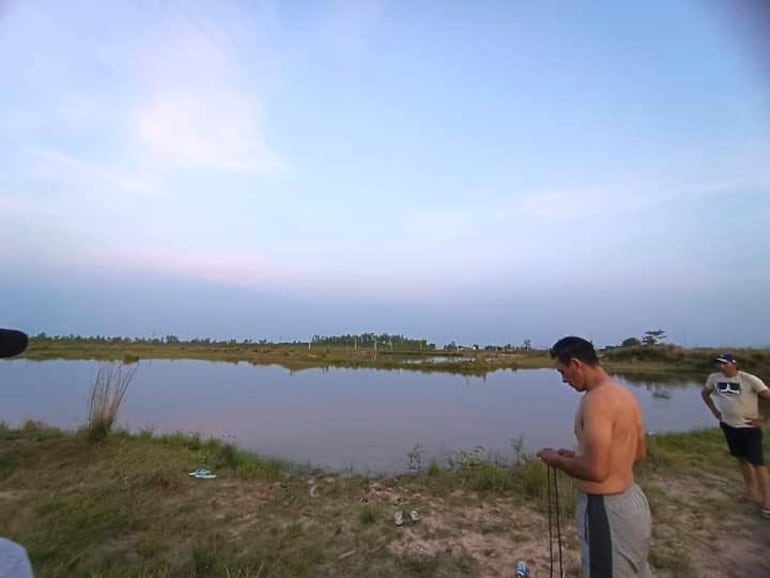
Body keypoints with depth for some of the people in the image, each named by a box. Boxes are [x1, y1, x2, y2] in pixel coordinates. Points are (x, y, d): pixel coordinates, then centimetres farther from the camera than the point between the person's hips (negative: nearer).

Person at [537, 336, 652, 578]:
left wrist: (557, 460, -11)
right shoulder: (625, 394, 4)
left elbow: (596, 471, -29)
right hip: (631, 500, 9)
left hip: (607, 510, -9)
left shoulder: (597, 399, -25)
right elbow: (638, 453, 15)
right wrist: (578, 456, 13)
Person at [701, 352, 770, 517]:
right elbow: (705, 393, 14)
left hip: (750, 427, -5)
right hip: (728, 425, 5)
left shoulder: (749, 379, -19)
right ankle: (752, 492, 34)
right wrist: (715, 412, 8)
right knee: (742, 459, 18)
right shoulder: (714, 378, -5)